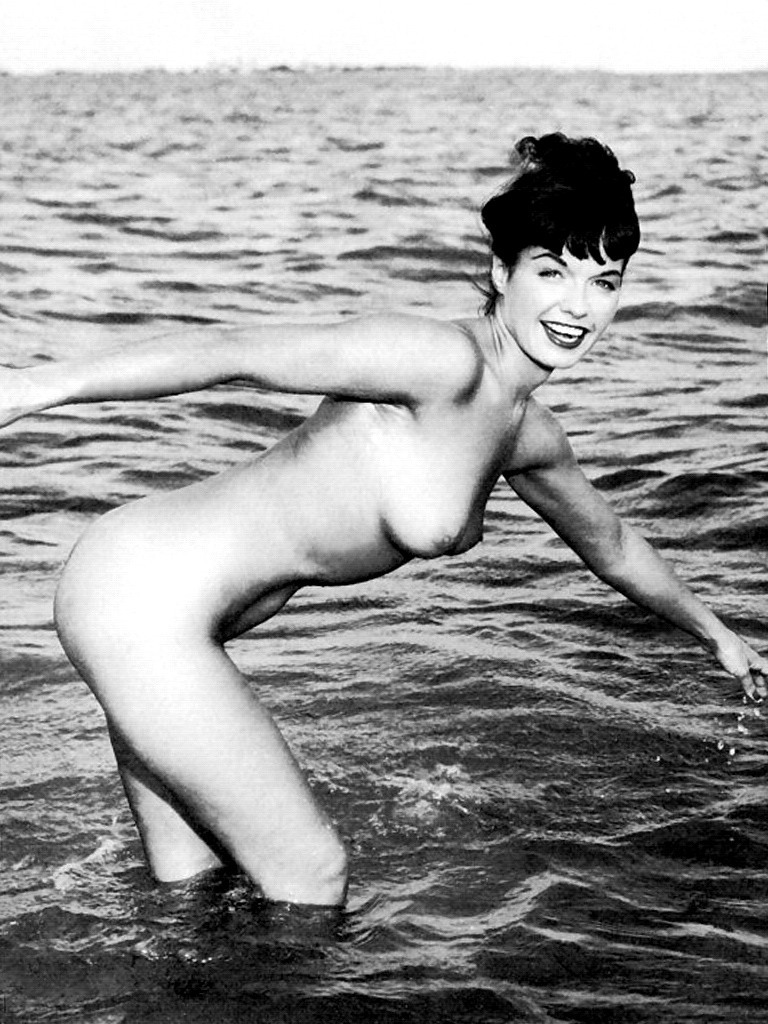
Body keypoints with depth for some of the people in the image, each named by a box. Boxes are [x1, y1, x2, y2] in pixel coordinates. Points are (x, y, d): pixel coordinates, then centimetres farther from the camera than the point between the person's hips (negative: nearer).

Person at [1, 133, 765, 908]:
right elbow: (236, 352, -25)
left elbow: (611, 545, 30)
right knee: (310, 881, 1)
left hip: (177, 610, 8)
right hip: (144, 593, -8)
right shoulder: (445, 363, -19)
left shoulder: (531, 438, 11)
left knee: (192, 887, 16)